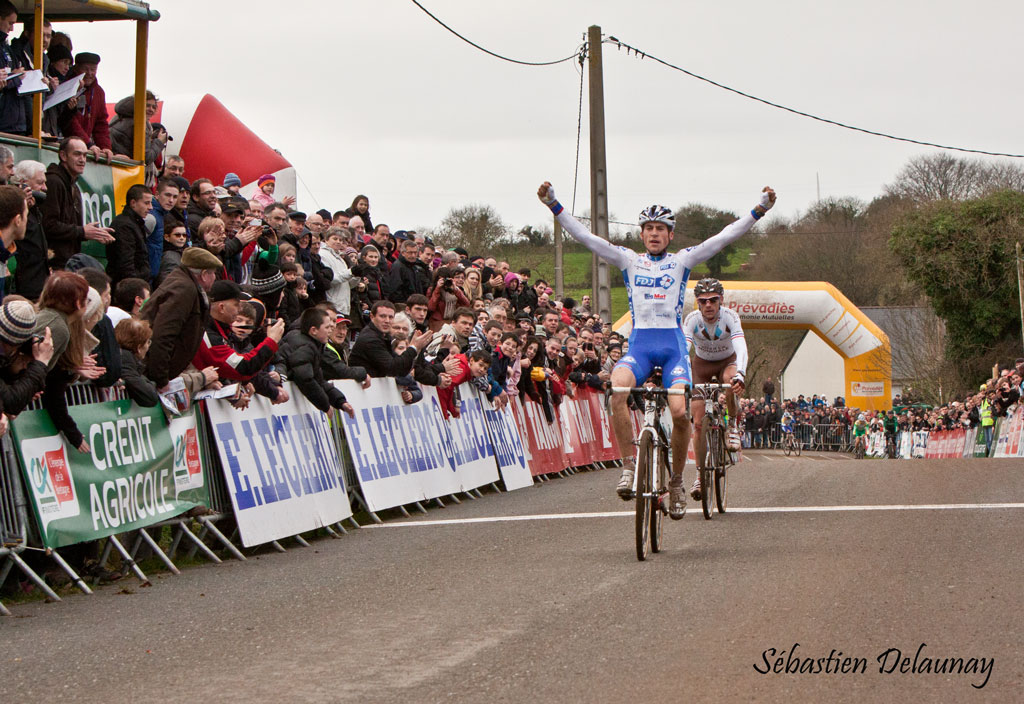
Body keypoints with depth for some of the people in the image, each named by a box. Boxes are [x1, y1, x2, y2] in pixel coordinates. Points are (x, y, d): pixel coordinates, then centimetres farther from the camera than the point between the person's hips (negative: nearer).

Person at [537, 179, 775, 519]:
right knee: (616, 388, -32)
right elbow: (584, 236, 7)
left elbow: (726, 237, 5)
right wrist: (553, 204, -2)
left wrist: (760, 209, -5)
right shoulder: (629, 260, 13)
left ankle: (676, 481, 2)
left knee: (679, 411, -21)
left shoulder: (683, 260, 11)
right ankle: (630, 466, -23)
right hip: (639, 344, 0)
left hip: (673, 344, 0)